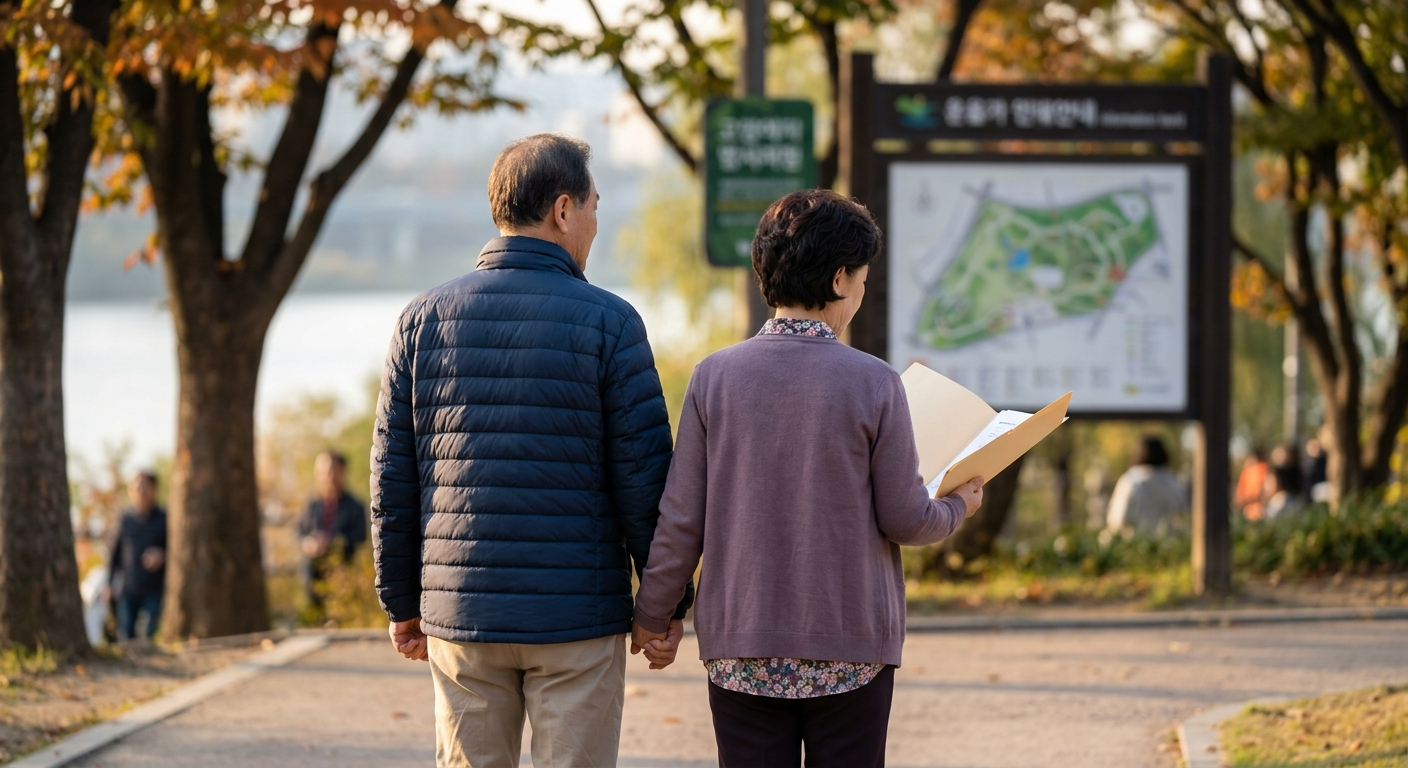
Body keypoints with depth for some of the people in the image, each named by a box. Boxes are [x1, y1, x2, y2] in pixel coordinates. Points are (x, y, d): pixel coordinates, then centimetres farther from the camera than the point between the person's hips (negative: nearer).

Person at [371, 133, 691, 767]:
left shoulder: (424, 319, 4)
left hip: (461, 618, 3)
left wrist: (402, 603, 14)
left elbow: (392, 478, 6)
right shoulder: (607, 322, -6)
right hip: (578, 618, -3)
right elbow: (644, 475, -6)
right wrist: (667, 602, 3)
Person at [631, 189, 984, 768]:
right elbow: (904, 520, -4)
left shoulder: (715, 378, -3)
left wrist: (652, 615, 12)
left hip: (741, 644, 2)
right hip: (850, 650, -2)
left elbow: (681, 519, -1)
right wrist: (958, 508, 18)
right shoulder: (873, 383, -9)